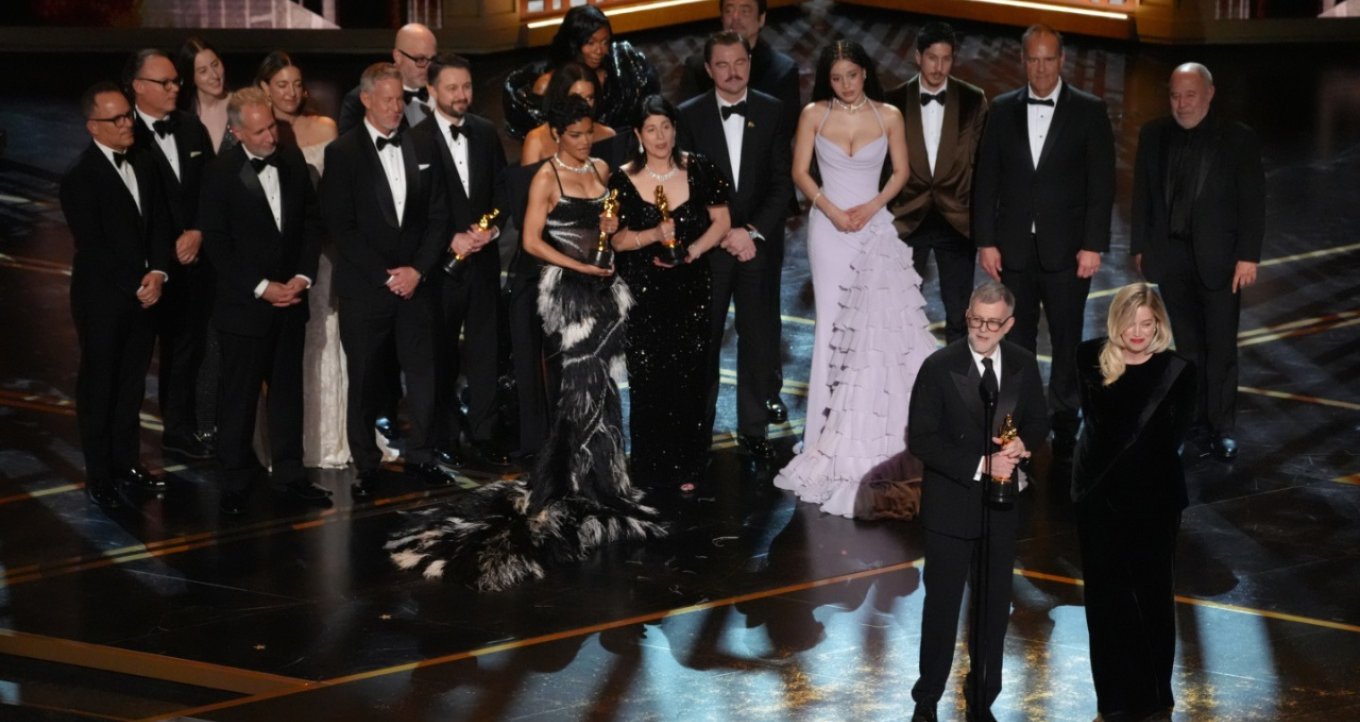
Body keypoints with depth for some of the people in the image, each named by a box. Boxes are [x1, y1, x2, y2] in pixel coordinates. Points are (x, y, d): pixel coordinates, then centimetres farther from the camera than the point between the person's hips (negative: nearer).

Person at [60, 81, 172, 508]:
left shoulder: (144, 162, 6)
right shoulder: (81, 178, -14)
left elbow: (160, 221, 6)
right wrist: (136, 286, -14)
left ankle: (126, 461, 26)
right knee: (99, 385, 5)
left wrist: (156, 274, -8)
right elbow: (93, 246, -16)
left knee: (133, 382, 13)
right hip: (102, 300, -6)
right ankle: (99, 474, 15)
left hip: (144, 293, 6)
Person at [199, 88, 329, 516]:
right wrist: (262, 287, -15)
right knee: (239, 396, 3)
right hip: (244, 304, -4)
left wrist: (302, 277, -5)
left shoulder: (292, 161, 3)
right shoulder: (220, 174, -10)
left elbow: (311, 221, 7)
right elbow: (217, 244, -10)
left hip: (291, 299, 4)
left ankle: (289, 473, 23)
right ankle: (235, 484, 13)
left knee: (288, 389, 12)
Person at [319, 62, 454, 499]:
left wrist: (418, 270, -5)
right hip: (364, 287, -3)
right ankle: (366, 468, 13)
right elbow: (341, 226, -6)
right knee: (364, 381, 5)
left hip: (415, 282, 3)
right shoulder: (342, 153, -2)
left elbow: (438, 217, 8)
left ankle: (421, 458, 15)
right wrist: (384, 275, -11)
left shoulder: (422, 150, 9)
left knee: (423, 376, 2)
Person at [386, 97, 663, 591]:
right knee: (583, 388, -7)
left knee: (603, 385, 7)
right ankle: (561, 488, 2)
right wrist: (582, 267, -16)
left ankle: (600, 480, 16)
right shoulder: (547, 177, -8)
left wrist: (612, 226, 1)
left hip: (605, 287, 6)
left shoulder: (601, 169, 11)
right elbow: (532, 242, -13)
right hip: (567, 289, -6)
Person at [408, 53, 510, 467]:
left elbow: (502, 188, 11)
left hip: (482, 257, 4)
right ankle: (444, 437, 15)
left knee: (485, 350, 3)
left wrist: (493, 227, -7)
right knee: (442, 352, 6)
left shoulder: (486, 133, 8)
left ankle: (481, 437, 7)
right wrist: (450, 240, -15)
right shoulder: (416, 139, -6)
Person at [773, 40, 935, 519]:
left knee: (881, 318, -7)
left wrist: (871, 207, -10)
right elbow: (800, 172, 0)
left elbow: (901, 173, 4)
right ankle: (838, 427, 5)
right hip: (828, 226, 0)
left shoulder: (888, 116, 1)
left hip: (875, 224, 0)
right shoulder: (814, 115, 1)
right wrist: (832, 210, -12)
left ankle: (879, 425, 1)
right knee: (834, 321, 1)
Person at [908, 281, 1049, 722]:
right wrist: (980, 465, -22)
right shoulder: (939, 367, -14)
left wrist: (1023, 444, -14)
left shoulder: (1023, 365, -2)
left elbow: (1038, 420, 10)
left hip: (1001, 505, 4)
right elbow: (920, 439, -15)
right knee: (942, 605, 6)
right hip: (950, 507, -4)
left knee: (994, 607, 14)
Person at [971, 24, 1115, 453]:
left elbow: (1101, 182, -2)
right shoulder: (1002, 110, 6)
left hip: (1066, 248, -2)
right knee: (1015, 341, 5)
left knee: (1066, 340, 5)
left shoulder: (1089, 111, 0)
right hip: (1013, 248, 2)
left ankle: (1064, 421, 16)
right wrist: (985, 241, 0)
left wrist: (1094, 245, -8)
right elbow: (986, 179, 6)